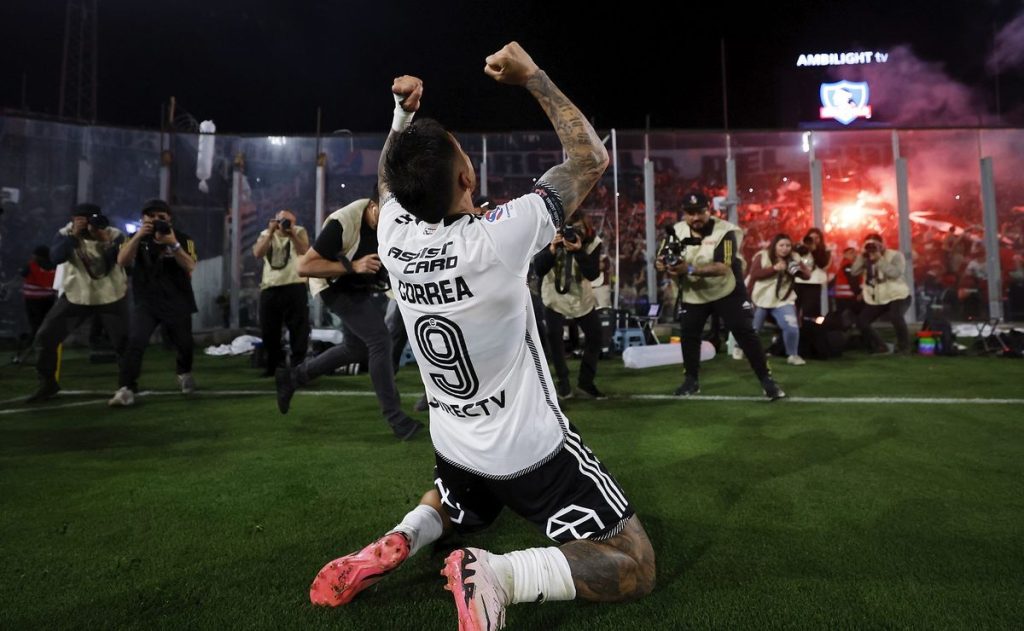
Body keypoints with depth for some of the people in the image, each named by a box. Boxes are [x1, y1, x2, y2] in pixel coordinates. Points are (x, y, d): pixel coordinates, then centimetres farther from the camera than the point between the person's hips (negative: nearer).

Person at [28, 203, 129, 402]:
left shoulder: (115, 235, -11)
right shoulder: (65, 234, -5)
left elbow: (124, 261, -22)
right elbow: (55, 258, -22)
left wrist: (106, 241, -33)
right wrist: (73, 235, -30)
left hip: (111, 297, -2)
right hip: (76, 296, 3)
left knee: (123, 342, -4)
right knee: (46, 336, 2)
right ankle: (48, 383, 20)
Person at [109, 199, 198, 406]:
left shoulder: (182, 238, -3)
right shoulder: (138, 238, 1)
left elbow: (189, 267, -17)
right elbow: (122, 261, -16)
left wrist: (173, 245, -31)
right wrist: (138, 235, -26)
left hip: (177, 302, 0)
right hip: (146, 302, 0)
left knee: (185, 344, 10)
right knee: (135, 342, -18)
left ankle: (184, 373, 41)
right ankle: (126, 389, -14)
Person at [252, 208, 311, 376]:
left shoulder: (299, 232, 6)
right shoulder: (266, 234, 13)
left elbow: (304, 251, -12)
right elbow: (257, 253, -5)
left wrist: (291, 233, -18)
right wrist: (271, 232, -9)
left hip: (295, 287, -3)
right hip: (269, 288, 3)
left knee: (298, 328, -4)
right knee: (268, 330, 10)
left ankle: (298, 364, 5)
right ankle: (274, 365, 25)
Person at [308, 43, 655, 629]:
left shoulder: (394, 236, -11)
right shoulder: (496, 238, -26)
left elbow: (392, 181, 15)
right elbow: (592, 158, -12)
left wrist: (404, 111, 11)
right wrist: (532, 77, -7)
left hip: (455, 445, 6)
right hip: (531, 448, -6)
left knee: (452, 504, 40)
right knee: (633, 568, 5)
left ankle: (400, 540, 8)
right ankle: (497, 574, -16)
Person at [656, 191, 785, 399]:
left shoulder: (725, 231, -22)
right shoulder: (676, 232, -8)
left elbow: (722, 268, -33)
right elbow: (662, 261, -8)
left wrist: (690, 269, -45)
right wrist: (663, 264, -34)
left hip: (727, 292, -4)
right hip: (692, 294, 4)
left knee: (745, 333, -5)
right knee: (688, 335, 6)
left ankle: (766, 379, 6)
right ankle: (691, 380, 23)